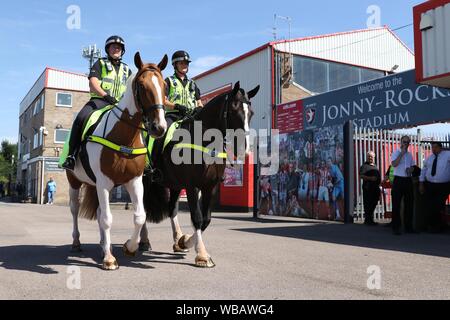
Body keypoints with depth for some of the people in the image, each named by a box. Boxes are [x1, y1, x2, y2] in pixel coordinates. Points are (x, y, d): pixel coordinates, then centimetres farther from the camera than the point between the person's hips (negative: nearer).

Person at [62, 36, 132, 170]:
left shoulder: (127, 69, 25)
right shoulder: (100, 63, 13)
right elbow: (93, 83, -3)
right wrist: (106, 95, -21)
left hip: (120, 104, 3)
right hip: (99, 100, -3)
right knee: (81, 118, -30)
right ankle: (71, 155, -26)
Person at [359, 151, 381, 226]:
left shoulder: (375, 166, 20)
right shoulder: (364, 166, -4)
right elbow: (361, 176, -15)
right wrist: (370, 178, -23)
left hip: (375, 188, 8)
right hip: (368, 188, -8)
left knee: (374, 204, 10)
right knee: (368, 204, -7)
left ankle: (369, 220, 20)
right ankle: (368, 220, -2)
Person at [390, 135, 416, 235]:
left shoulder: (409, 154, 14)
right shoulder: (396, 153, -4)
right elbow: (394, 164, -21)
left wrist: (410, 170, 0)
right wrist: (402, 153, -20)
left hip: (408, 180, 6)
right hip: (398, 180, -6)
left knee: (409, 204, 10)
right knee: (396, 204, -3)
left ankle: (408, 226, 19)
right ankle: (396, 227, 2)